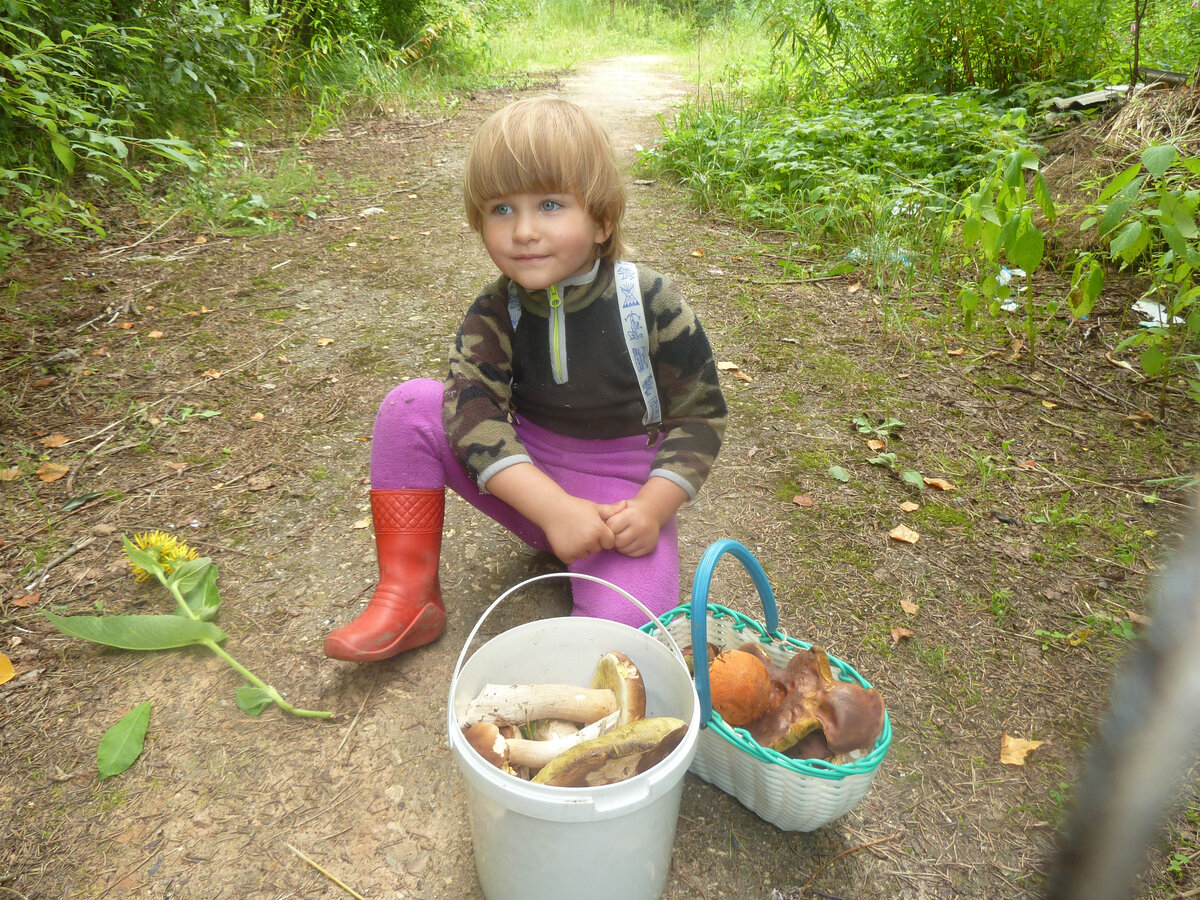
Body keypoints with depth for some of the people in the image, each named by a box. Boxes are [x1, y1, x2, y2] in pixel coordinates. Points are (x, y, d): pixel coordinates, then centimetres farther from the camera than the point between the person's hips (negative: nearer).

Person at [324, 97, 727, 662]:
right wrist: (553, 506, -34)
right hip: (523, 481, 4)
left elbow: (700, 414, -8)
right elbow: (473, 410, -20)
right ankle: (408, 596, -8)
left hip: (622, 487, -3)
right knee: (411, 404, -15)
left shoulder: (651, 303, -13)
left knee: (628, 624, -30)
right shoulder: (496, 311, -7)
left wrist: (652, 508, -23)